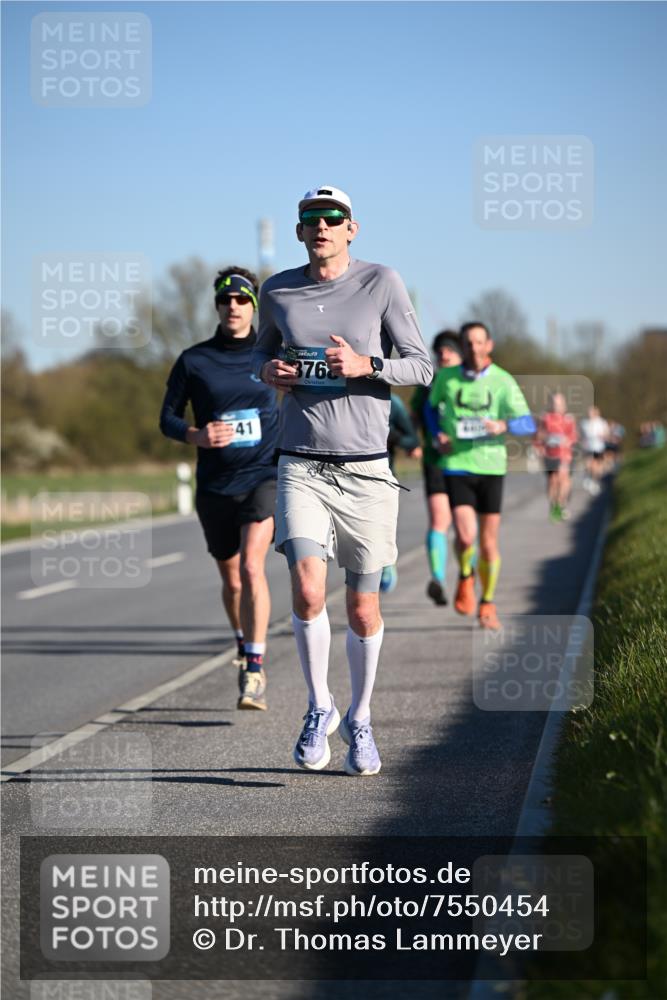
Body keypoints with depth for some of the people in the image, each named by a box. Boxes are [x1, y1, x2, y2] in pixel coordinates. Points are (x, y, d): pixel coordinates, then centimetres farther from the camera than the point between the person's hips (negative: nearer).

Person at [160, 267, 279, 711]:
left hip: (264, 476, -2)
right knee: (231, 580, 13)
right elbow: (168, 417, 5)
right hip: (215, 484, 2)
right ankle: (244, 645, 41)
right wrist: (196, 435, -15)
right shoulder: (194, 360, 1)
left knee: (251, 566, -22)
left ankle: (255, 669, -21)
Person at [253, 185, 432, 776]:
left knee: (363, 608, 3)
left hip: (366, 467, -1)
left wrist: (365, 365, -17)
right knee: (308, 590, -17)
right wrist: (269, 370, 1)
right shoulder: (278, 291, 6)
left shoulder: (381, 283, -1)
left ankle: (359, 720, 25)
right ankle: (319, 708, 5)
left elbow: (422, 367, 0)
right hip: (302, 466, 1)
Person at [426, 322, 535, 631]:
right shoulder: (446, 377, 1)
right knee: (466, 535, -17)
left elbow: (528, 424, -7)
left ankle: (487, 605, 24)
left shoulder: (503, 381, -3)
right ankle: (465, 577, 15)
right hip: (456, 465, 0)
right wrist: (437, 436, 2)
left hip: (491, 466, 0)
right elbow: (432, 406, 21)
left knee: (489, 544, 5)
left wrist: (503, 426, -28)